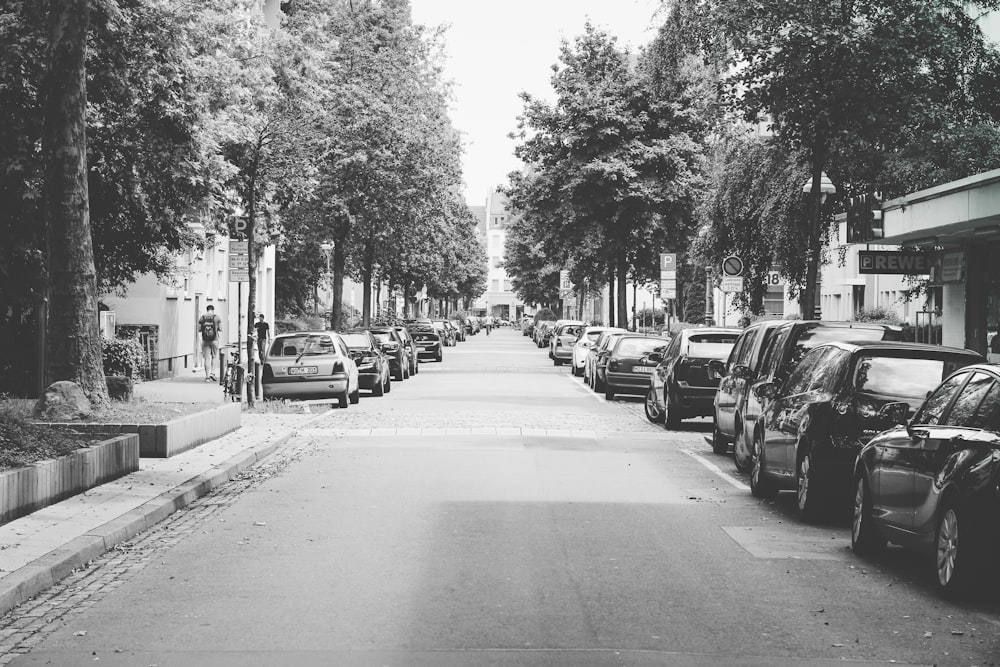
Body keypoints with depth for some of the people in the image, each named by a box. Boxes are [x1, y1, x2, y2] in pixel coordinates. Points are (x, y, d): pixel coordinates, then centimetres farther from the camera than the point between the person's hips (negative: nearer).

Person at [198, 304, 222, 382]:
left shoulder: (202, 318, 1)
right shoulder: (217, 317, -3)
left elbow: (199, 330, 0)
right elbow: (220, 329, -3)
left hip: (205, 340, 1)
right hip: (214, 340, -1)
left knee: (207, 358, 3)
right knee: (214, 356, 14)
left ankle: (207, 376, 0)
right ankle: (212, 373, 0)